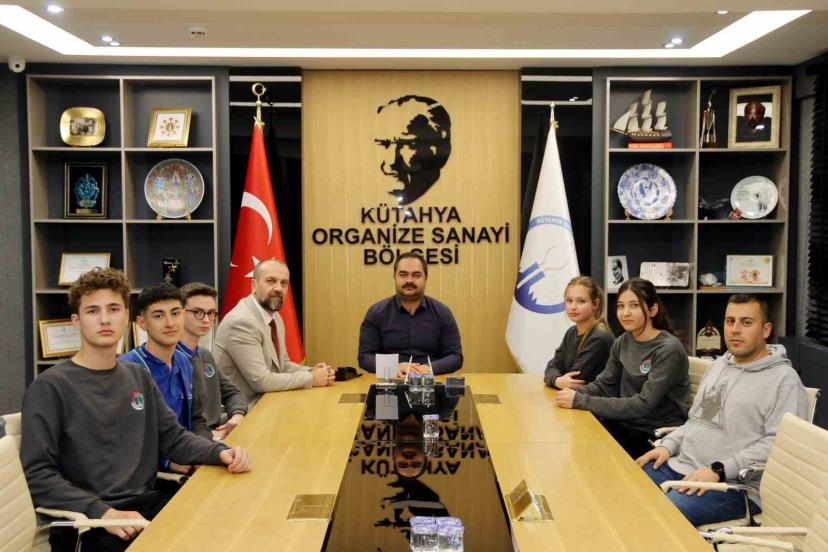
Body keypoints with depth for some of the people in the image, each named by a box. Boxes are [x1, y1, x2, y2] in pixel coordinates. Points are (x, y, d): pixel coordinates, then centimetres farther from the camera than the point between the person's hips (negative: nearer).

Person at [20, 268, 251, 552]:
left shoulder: (138, 377, 13)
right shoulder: (49, 387, -6)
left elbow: (174, 437, 12)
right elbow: (37, 475, -11)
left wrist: (220, 452, -7)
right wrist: (103, 512, -23)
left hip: (145, 503, 6)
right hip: (84, 523, -6)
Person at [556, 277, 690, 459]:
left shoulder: (668, 350, -15)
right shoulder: (622, 342, 5)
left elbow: (643, 404, -22)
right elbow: (604, 385, 8)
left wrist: (581, 401, -25)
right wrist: (575, 393, -15)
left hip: (657, 437, -6)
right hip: (625, 425, 6)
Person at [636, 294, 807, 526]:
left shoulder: (784, 379, -6)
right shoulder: (719, 365, 19)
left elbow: (778, 444, -16)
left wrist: (719, 470, -21)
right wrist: (668, 445, 8)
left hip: (732, 484, -7)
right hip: (678, 465, 8)